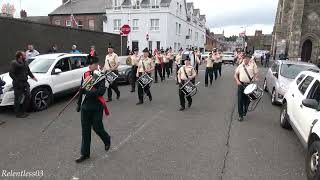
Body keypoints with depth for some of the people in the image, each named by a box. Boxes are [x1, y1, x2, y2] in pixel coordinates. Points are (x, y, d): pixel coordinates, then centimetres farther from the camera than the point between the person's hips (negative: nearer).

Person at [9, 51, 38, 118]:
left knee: (27, 96, 8)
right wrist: (16, 80, -20)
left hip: (25, 82, 8)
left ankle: (23, 111, 22)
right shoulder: (14, 63, -10)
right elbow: (11, 73, -14)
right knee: (18, 99, -1)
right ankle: (18, 113, 9)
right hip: (18, 84, -8)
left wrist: (32, 76, 14)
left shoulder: (24, 63, 15)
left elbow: (28, 71, 26)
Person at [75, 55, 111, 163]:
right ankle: (85, 154, 19)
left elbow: (101, 91, -21)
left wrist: (87, 92, -28)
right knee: (85, 130, 8)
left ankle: (107, 140, 37)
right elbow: (81, 90, 14)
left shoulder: (100, 76, -10)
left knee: (97, 127, 5)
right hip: (85, 106, 5)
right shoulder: (85, 75, 6)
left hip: (96, 107, -5)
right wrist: (79, 104, 17)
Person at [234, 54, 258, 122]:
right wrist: (237, 81, -6)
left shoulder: (253, 65, 0)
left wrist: (253, 81, -15)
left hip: (249, 85, -1)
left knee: (247, 100, 10)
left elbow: (256, 74, 1)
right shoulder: (240, 66, 7)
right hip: (241, 85, 1)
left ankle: (245, 111, 36)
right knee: (240, 100, -3)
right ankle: (240, 115, 4)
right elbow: (236, 74, 10)